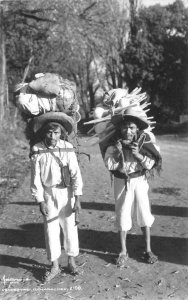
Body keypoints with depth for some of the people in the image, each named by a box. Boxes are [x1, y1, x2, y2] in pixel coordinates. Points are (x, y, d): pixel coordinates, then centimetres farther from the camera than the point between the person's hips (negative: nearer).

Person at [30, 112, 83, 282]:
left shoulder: (67, 148, -10)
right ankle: (55, 266, 24)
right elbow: (36, 178, -5)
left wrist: (77, 199, -12)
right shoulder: (37, 151, -9)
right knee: (51, 229, 8)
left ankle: (71, 261, 30)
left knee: (70, 227, 10)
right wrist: (40, 201, -6)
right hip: (48, 193, 1)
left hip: (66, 192, 0)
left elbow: (75, 174, -9)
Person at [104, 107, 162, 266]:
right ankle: (123, 252, 22)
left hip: (140, 180, 0)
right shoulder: (114, 144, -9)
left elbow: (152, 164, -11)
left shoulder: (143, 142, -9)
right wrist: (118, 152, -28)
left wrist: (138, 155, -26)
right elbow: (109, 165, -15)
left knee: (144, 214, 5)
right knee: (122, 215, 7)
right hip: (122, 182, 0)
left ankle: (148, 250, 22)